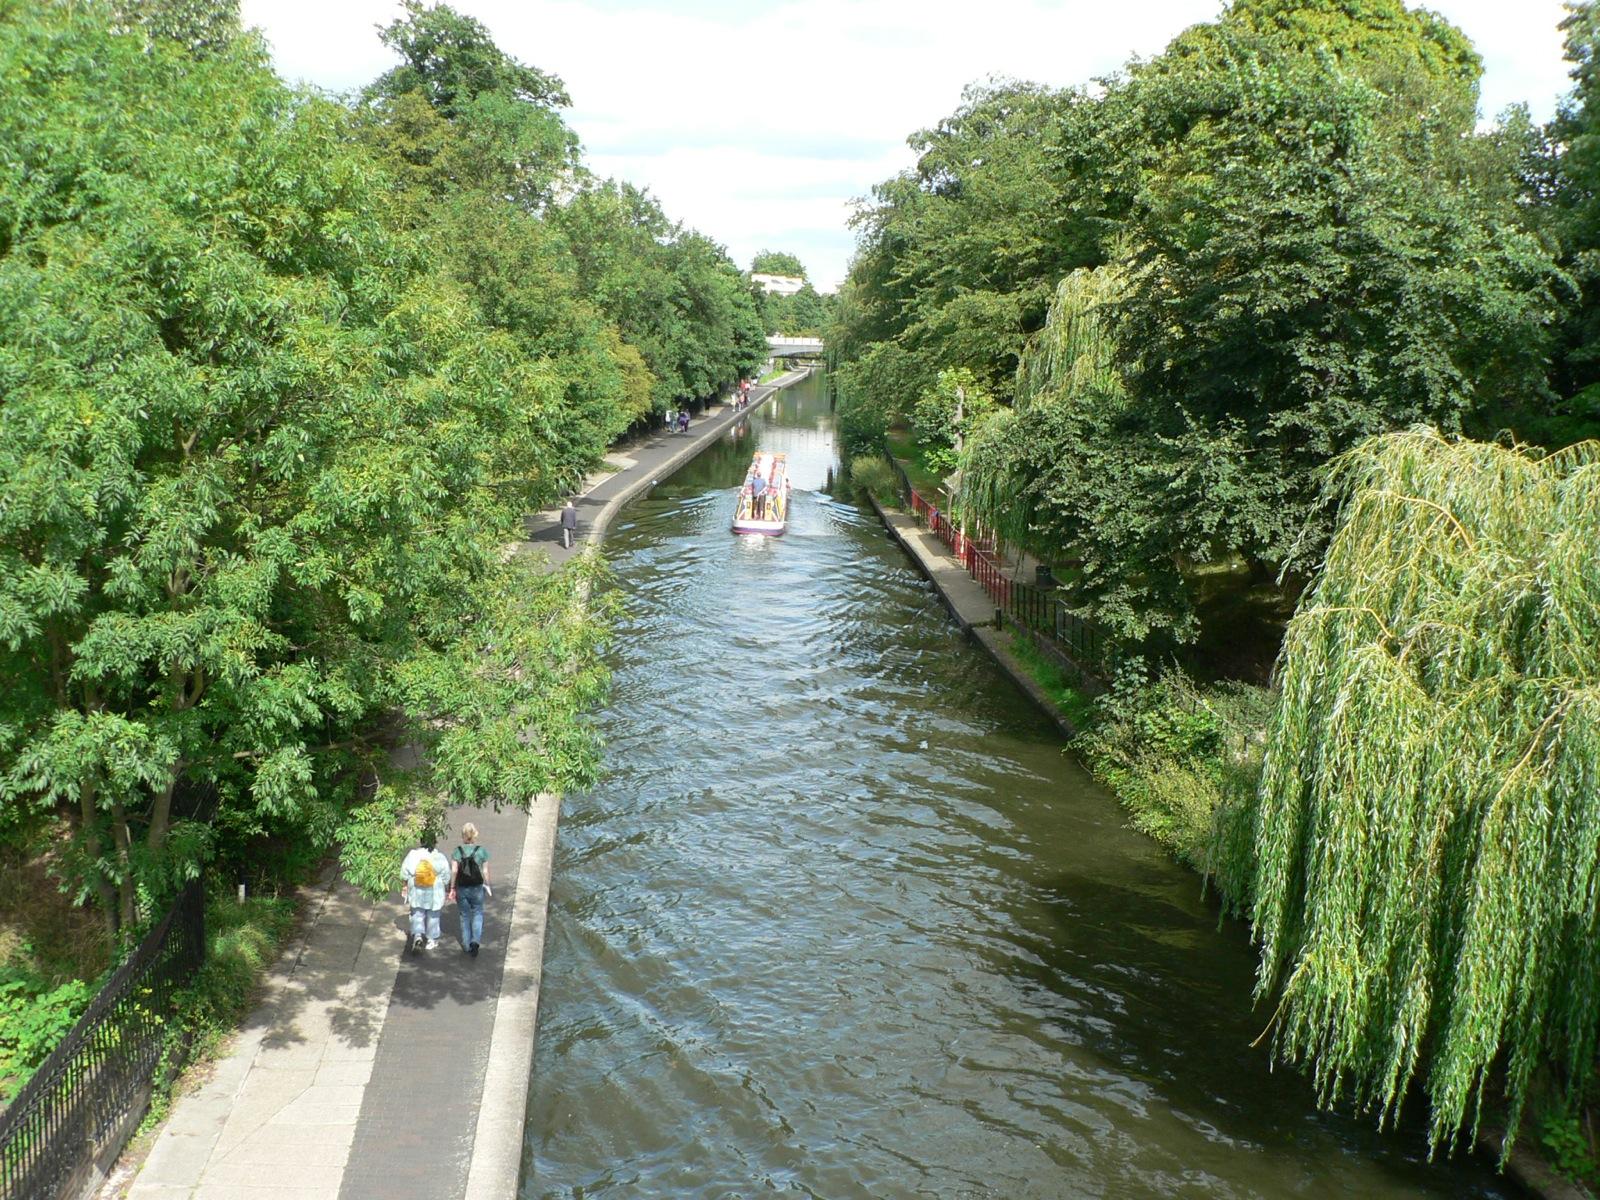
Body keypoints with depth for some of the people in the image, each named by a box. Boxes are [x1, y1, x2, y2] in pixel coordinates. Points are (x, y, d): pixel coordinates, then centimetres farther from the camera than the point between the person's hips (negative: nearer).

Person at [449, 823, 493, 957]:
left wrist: (452, 888, -2)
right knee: (477, 914, 15)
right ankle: (475, 940, -5)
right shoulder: (481, 851, -7)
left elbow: (454, 870, -11)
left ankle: (466, 945, 22)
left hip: (461, 889, 1)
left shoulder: (457, 851, -6)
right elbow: (485, 871, -5)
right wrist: (487, 885, 9)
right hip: (477, 888, -1)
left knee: (465, 916, 16)